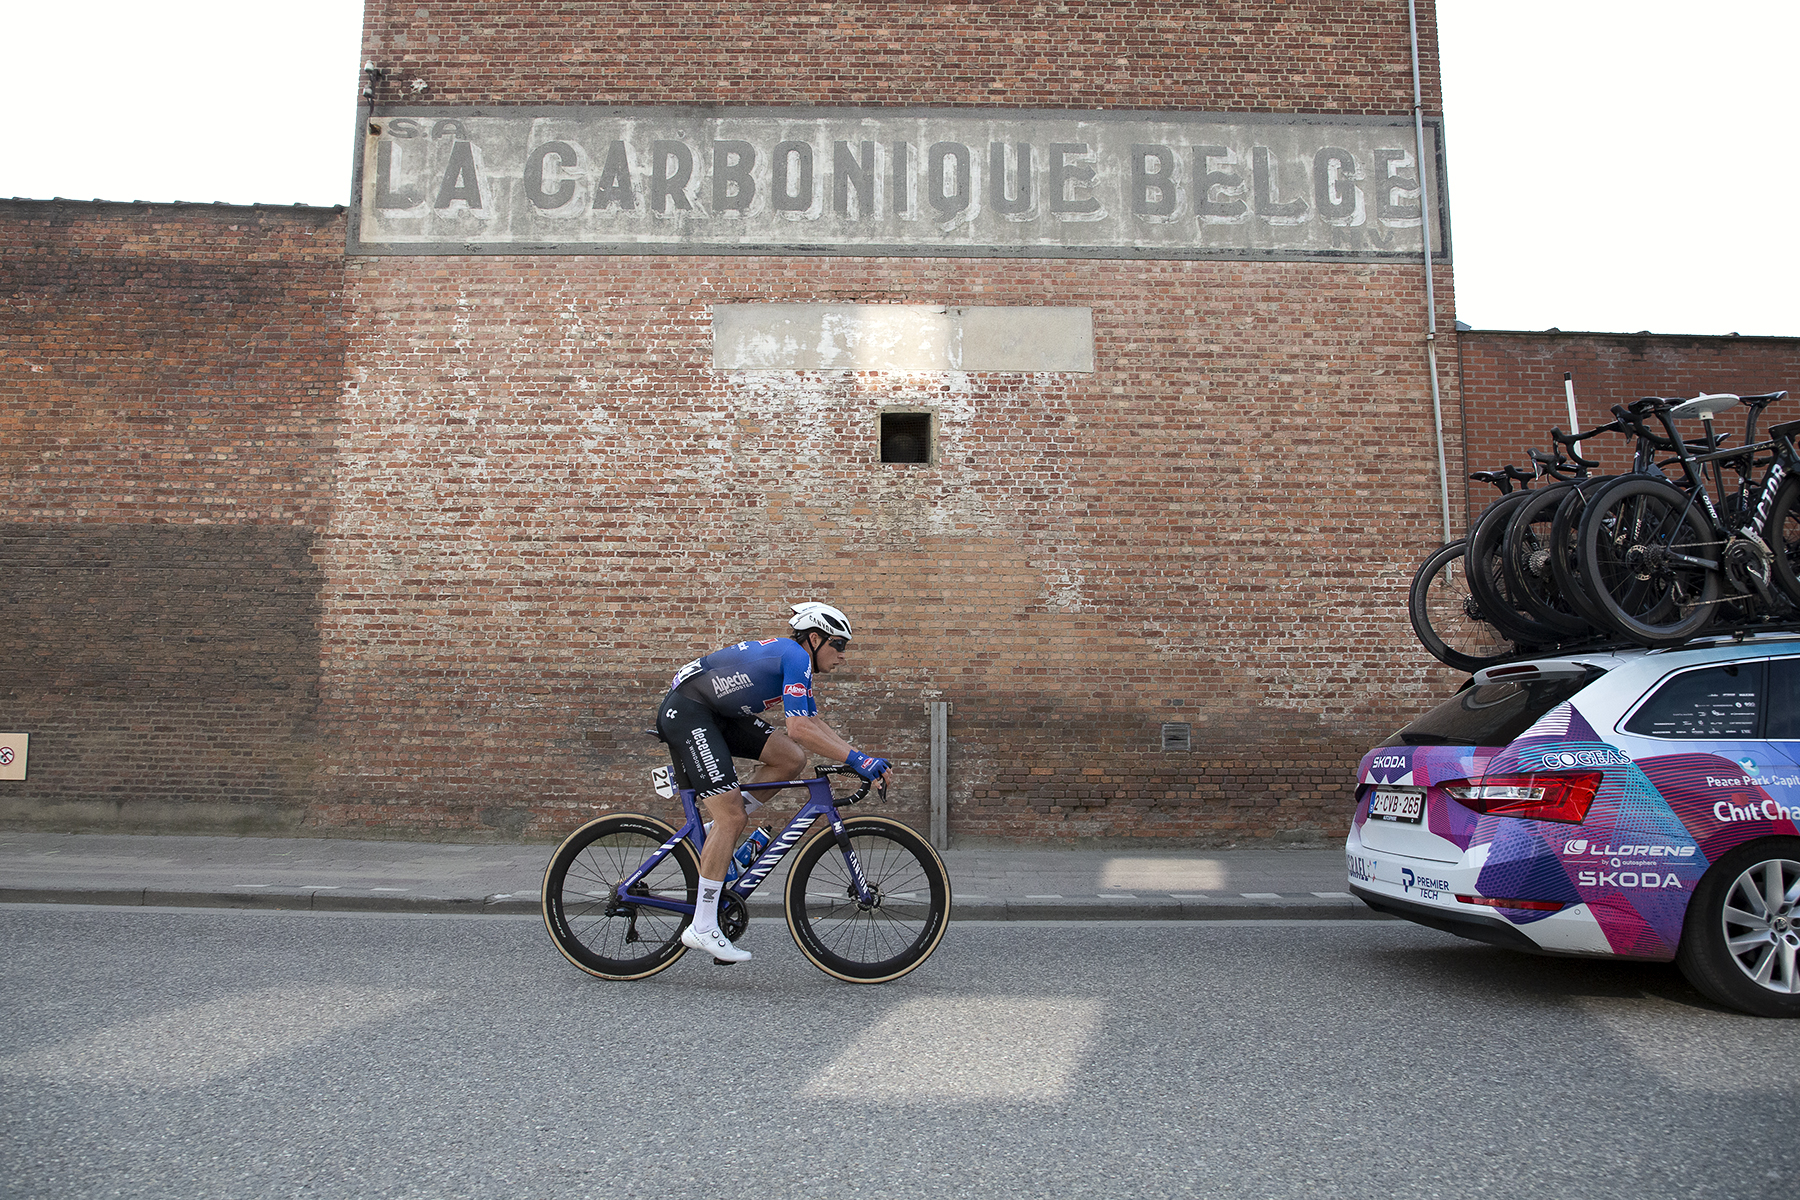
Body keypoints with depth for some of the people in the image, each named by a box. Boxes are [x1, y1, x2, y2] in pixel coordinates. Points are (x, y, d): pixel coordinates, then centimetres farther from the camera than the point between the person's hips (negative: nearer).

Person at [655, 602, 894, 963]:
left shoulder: (797, 663, 15)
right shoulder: (795, 656, -16)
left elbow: (816, 725, 16)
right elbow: (798, 729, -25)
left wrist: (863, 760, 7)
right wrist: (857, 759, -23)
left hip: (719, 714, 10)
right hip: (685, 712, -10)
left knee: (792, 760, -1)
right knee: (732, 815, -13)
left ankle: (715, 836, 8)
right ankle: (702, 929, -8)